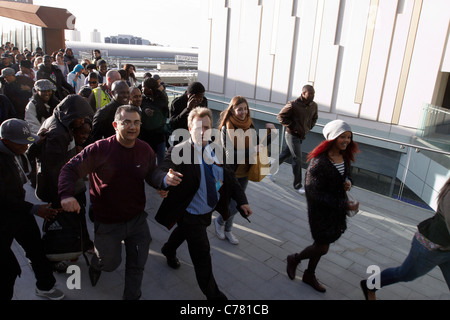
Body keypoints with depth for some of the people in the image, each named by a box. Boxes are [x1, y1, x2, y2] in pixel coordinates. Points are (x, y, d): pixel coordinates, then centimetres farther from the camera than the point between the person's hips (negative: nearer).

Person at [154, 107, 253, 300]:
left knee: (184, 232, 33)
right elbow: (160, 171, -36)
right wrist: (167, 178, -59)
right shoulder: (178, 151, -23)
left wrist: (241, 201, -7)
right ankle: (213, 294, 26)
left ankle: (168, 250, 66)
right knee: (202, 255, 3)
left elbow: (229, 177, 0)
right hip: (191, 214, -6)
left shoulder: (216, 150, -6)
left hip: (208, 210, 7)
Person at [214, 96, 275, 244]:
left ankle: (227, 230, 39)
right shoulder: (226, 128, -16)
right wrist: (250, 151, -24)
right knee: (234, 206, -4)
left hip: (244, 172, 6)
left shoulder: (249, 125, 1)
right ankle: (219, 221, 28)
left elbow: (257, 143, 8)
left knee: (235, 204, 18)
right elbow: (229, 152, -22)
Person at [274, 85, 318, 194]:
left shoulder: (314, 105, 0)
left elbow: (314, 118, 19)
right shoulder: (293, 105, -20)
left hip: (301, 136, 7)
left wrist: (309, 127, 4)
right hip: (292, 135, -7)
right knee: (297, 159, -5)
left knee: (285, 154, 18)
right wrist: (293, 127, -18)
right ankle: (298, 185, 7)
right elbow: (281, 116, -14)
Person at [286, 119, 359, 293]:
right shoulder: (319, 161, -27)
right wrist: (345, 205, -26)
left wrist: (348, 182, -8)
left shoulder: (344, 157, -1)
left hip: (337, 208, 8)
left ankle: (309, 275, 42)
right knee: (322, 247, 3)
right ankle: (294, 259, 32)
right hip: (321, 209, -7)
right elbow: (316, 194, -27)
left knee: (321, 244, 20)